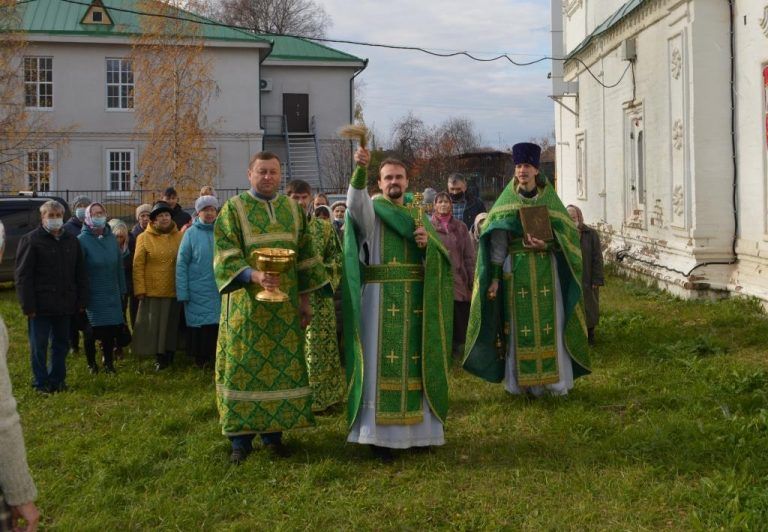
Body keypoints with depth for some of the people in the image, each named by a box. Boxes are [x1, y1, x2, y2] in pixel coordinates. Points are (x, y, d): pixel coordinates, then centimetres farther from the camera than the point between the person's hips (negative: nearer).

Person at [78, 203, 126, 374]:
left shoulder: (111, 238, 6)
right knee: (92, 331, 3)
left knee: (111, 330, 5)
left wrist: (121, 290, 8)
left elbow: (119, 265, 9)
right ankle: (91, 363, 22)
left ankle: (108, 361, 23)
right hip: (92, 295, -4)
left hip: (112, 294, 4)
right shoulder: (82, 240, -9)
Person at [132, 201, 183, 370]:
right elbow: (138, 266, -4)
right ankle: (159, 356, 13)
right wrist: (139, 289, -9)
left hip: (173, 290, 2)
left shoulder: (179, 236, 5)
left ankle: (168, 355, 21)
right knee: (154, 324, 2)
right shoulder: (144, 238, -1)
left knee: (170, 324, 9)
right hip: (151, 291, -2)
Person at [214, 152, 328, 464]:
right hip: (246, 305, -4)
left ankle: (273, 432, 14)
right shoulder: (233, 209, -2)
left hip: (285, 307, 4)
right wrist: (254, 276, -29)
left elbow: (305, 256, 13)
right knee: (245, 368, -2)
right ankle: (242, 437, 6)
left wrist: (305, 299, 9)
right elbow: (226, 257, -12)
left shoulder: (293, 210, 11)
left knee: (282, 366, 5)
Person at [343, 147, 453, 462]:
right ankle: (380, 434, -2)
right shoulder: (370, 211, 2)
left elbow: (442, 255, 14)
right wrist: (360, 170, -41)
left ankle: (417, 428, 18)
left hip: (416, 302, 5)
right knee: (382, 360, -6)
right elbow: (355, 202, -23)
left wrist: (429, 243, -9)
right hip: (381, 300, -4)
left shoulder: (418, 215, 17)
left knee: (414, 360, 7)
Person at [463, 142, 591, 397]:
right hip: (516, 271, 0)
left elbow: (567, 233, 4)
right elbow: (497, 241, 1)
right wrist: (495, 277, -6)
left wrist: (547, 245, -15)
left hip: (545, 270, 0)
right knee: (519, 324, -1)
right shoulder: (506, 201, 5)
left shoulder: (550, 199, 6)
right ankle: (524, 381, 7)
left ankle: (554, 379, 8)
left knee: (549, 322, -1)